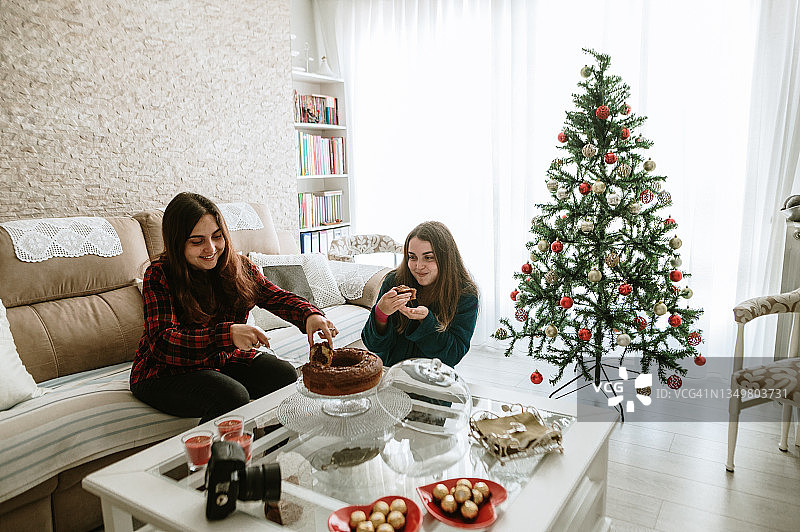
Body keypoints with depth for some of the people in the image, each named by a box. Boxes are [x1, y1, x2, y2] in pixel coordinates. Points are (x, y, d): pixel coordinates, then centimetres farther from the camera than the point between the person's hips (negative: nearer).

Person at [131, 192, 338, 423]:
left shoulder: (237, 266, -3)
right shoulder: (159, 276, -17)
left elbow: (277, 297, -5)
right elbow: (162, 342, -26)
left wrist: (310, 315, -29)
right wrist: (228, 334, -40)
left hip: (223, 360, 5)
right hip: (166, 372, -5)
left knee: (284, 375, -14)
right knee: (232, 397, -29)